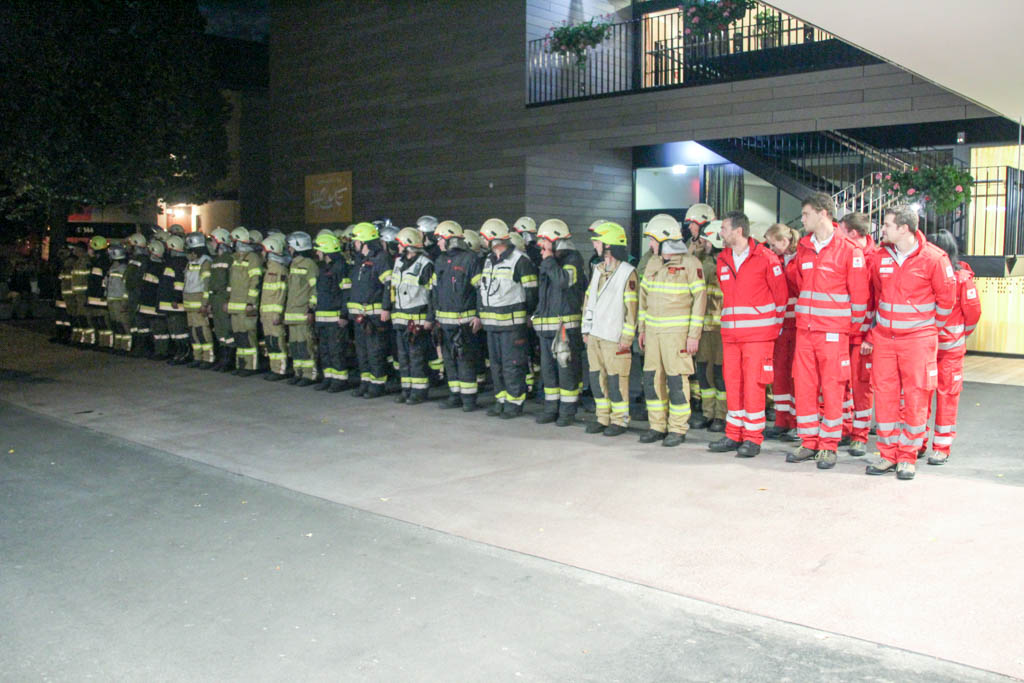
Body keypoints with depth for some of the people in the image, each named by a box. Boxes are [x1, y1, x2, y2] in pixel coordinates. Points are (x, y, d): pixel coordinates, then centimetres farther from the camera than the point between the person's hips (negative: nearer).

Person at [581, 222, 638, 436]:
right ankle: (603, 418, 20)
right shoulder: (598, 269, 14)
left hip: (614, 337, -7)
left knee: (616, 379, -2)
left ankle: (620, 420, 9)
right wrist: (586, 329, 15)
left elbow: (632, 307, -11)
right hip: (594, 335, 7)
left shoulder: (628, 272, -9)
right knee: (597, 378, 10)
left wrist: (626, 337, -14)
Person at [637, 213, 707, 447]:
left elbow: (700, 299, -8)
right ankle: (658, 426, 18)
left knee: (677, 380, -3)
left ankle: (678, 429, 8)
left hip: (677, 331, -6)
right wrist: (641, 328, 16)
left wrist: (694, 335, -12)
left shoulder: (690, 264, -7)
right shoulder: (653, 263, 13)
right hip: (653, 331, 6)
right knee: (652, 379, 7)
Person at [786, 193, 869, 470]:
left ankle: (828, 446, 9)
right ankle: (809, 442, 17)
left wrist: (853, 328, 0)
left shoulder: (849, 250, -7)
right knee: (803, 387, 6)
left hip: (833, 332, -5)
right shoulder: (803, 248, 12)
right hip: (805, 330, 6)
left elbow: (859, 294, -4)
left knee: (832, 389, 0)